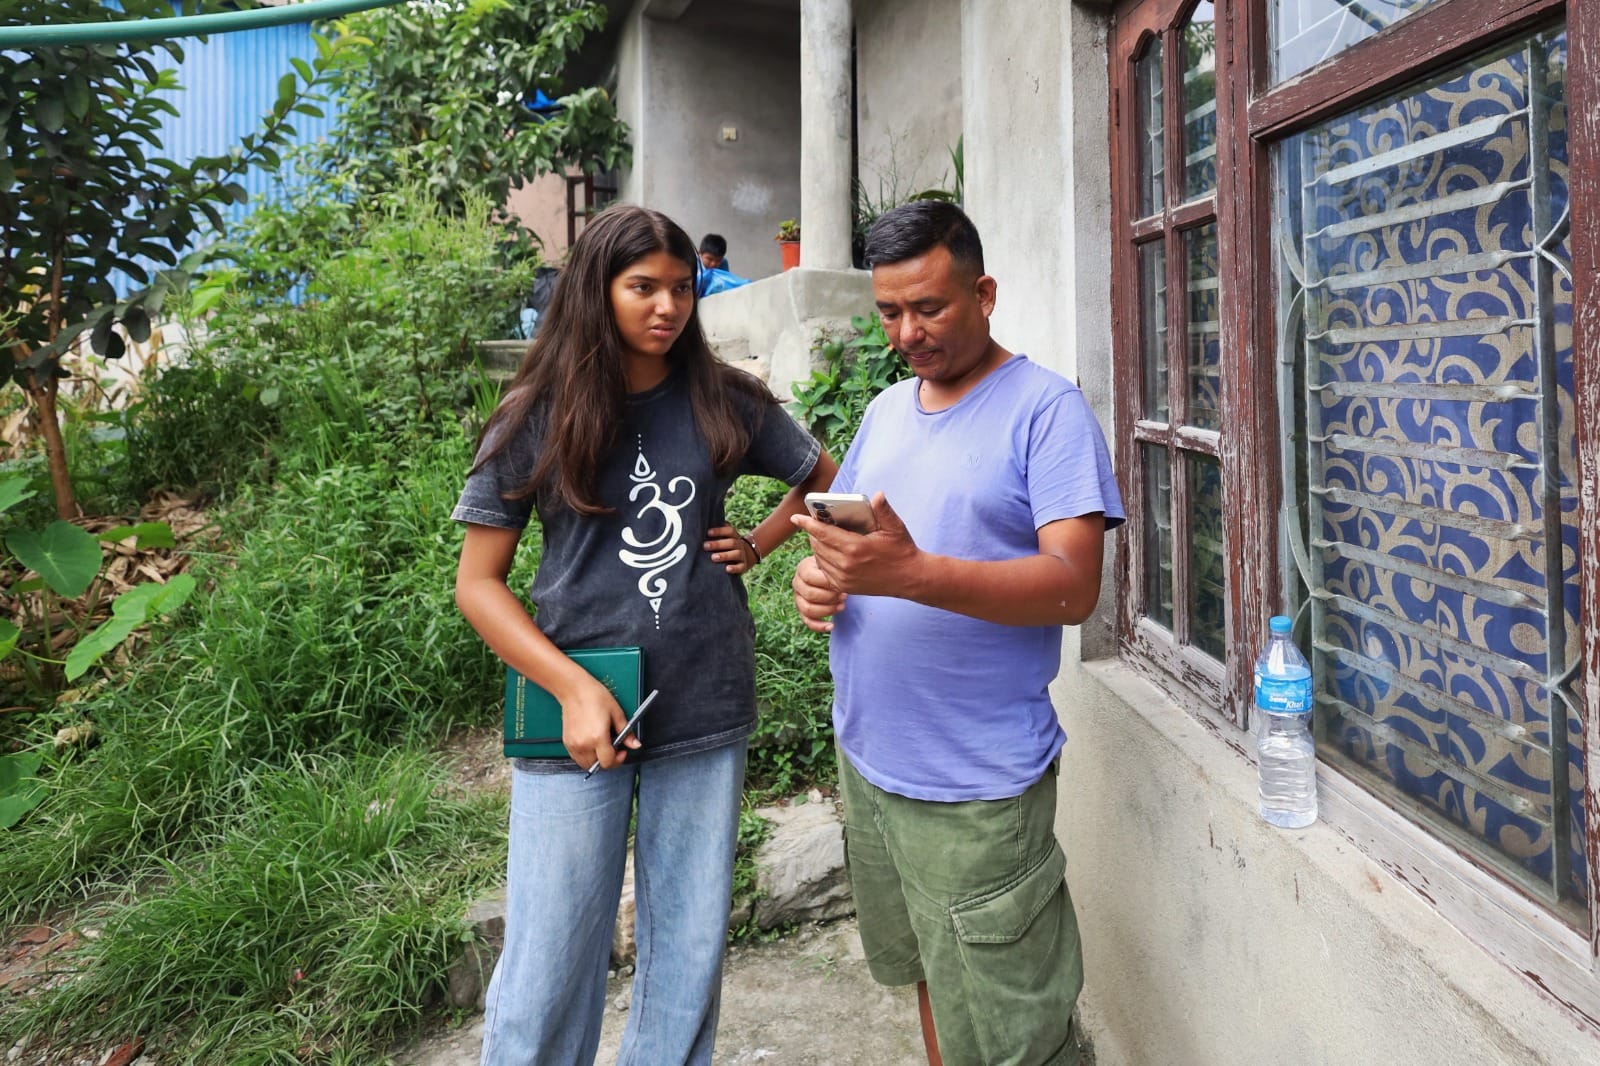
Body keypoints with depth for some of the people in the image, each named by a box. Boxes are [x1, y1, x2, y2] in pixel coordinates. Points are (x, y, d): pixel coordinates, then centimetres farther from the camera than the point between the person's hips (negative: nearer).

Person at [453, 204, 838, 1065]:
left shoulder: (724, 402, 4)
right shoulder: (537, 416, -1)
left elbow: (826, 481, 19)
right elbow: (477, 583, -2)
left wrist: (757, 545, 2)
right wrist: (573, 687, -14)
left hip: (704, 714, 2)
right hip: (576, 715, -2)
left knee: (689, 955, 13)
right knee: (548, 971, 6)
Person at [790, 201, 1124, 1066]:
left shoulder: (1047, 409, -11)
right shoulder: (886, 410, 11)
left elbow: (1074, 587, -20)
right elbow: (841, 533, 18)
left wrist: (909, 572, -33)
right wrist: (817, 576, -6)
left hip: (978, 785, -6)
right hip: (868, 759, 7)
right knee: (929, 976, 23)